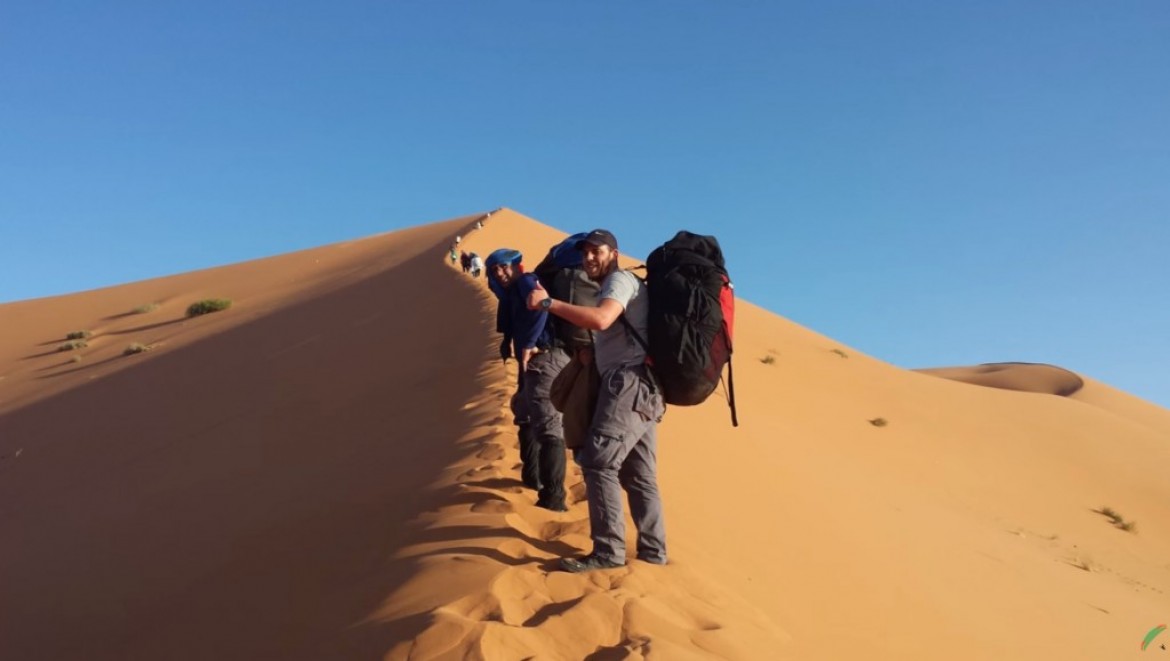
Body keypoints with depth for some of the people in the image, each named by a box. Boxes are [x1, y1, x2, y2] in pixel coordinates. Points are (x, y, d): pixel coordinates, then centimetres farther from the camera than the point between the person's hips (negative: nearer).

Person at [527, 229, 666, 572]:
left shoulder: (621, 280, -3)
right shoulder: (610, 289, 29)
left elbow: (600, 319, -23)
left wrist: (548, 302, -19)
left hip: (629, 383, -11)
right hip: (640, 388, 11)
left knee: (598, 463, -14)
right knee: (639, 474, 10)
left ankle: (608, 552, -13)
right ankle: (653, 551, 14)